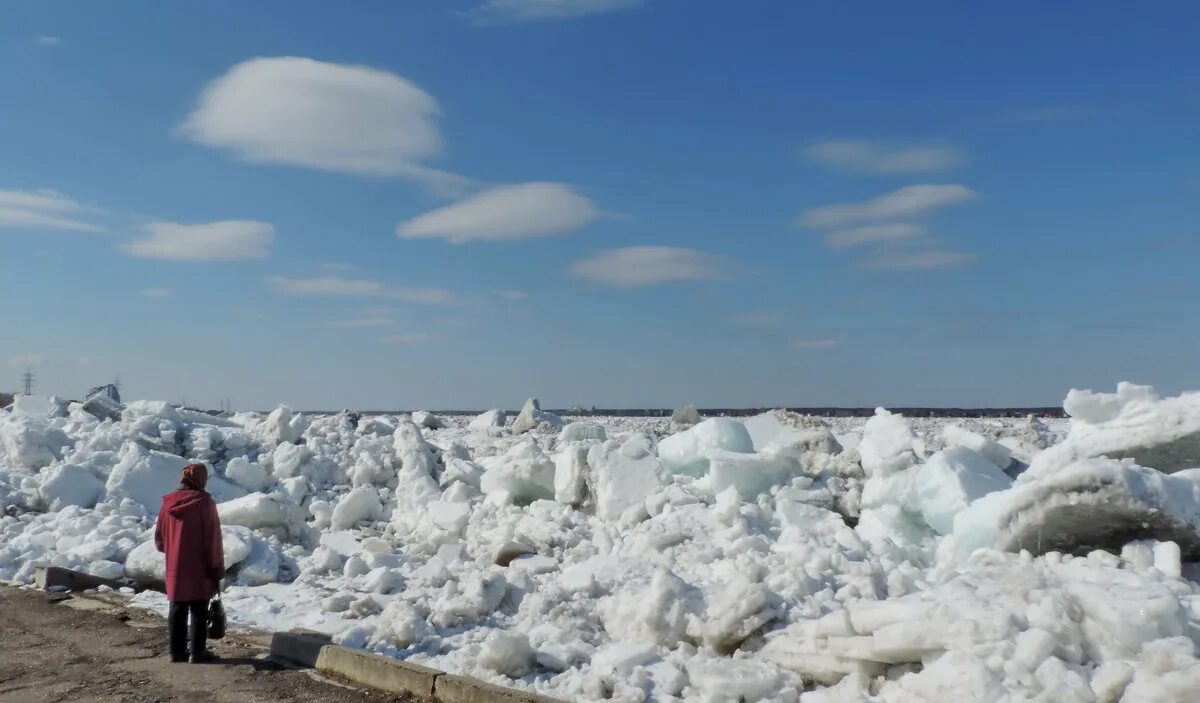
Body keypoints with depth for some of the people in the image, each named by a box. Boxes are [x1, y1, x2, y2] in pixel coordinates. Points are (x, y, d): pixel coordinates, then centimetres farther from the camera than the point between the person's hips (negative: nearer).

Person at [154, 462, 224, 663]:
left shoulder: (168, 503, 3)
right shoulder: (205, 502, -13)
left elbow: (159, 539, 11)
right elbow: (213, 540, -12)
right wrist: (217, 569, -6)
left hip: (175, 568, 5)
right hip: (199, 570, -5)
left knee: (177, 610, 12)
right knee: (199, 612, 3)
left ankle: (177, 652, 16)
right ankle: (197, 652, 6)